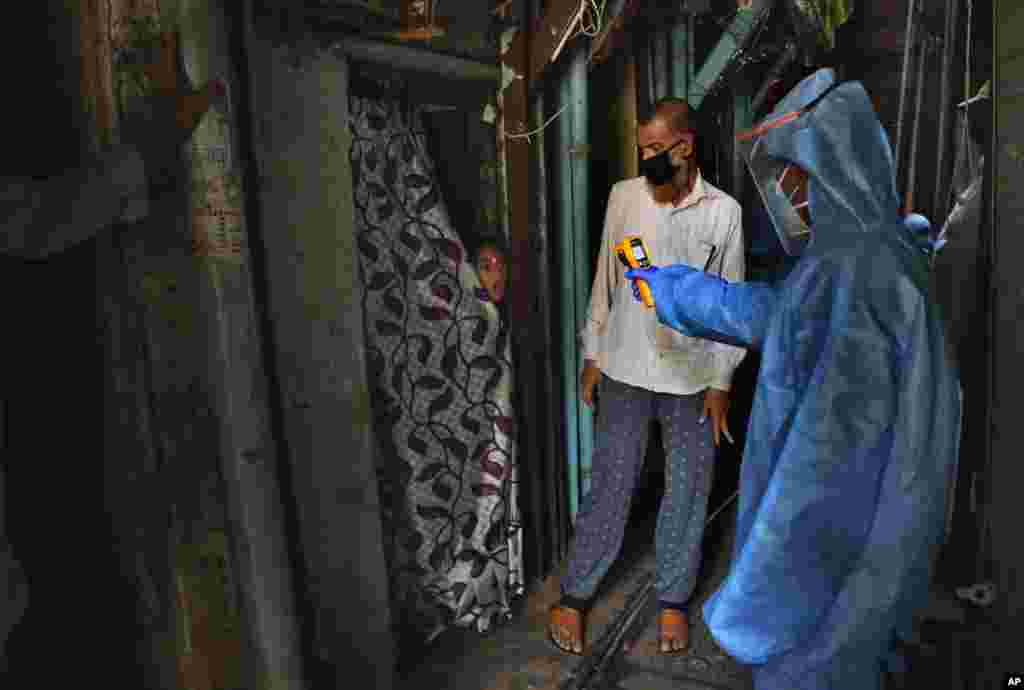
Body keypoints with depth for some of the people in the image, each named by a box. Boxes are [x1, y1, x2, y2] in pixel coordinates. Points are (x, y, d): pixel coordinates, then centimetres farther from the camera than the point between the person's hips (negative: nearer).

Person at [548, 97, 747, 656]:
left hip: (693, 374, 0)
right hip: (626, 369, 0)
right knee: (610, 484, 7)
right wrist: (592, 354, 5)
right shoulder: (623, 196, 0)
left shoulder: (724, 211, -4)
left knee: (687, 489, 10)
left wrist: (721, 381, -4)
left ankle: (672, 600, 31)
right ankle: (574, 596, 24)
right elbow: (605, 280, 5)